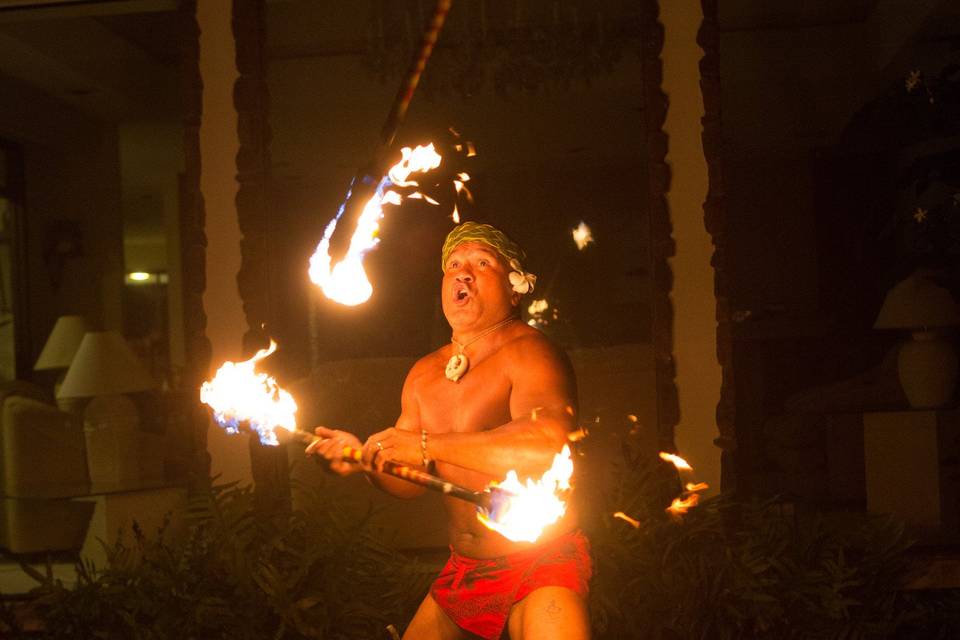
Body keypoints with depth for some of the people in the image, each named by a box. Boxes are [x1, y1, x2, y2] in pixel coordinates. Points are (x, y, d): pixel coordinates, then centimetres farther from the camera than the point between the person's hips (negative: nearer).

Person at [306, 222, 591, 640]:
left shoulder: (528, 353, -14)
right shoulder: (423, 376, 9)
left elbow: (551, 444, -33)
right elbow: (409, 483, 15)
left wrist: (426, 445, -27)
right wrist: (366, 459, -8)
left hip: (540, 568, -6)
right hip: (463, 573, 7)